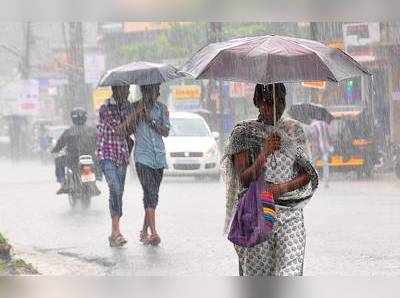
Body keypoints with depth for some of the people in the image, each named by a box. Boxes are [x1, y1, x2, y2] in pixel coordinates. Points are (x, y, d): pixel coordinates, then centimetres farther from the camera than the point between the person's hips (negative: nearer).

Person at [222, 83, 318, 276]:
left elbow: (307, 175, 9)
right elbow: (244, 180, -7)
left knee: (291, 273, -11)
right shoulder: (244, 133, 0)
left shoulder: (294, 130, 10)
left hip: (291, 215, 1)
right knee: (257, 274, 1)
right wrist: (266, 152, -20)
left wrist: (285, 187, -11)